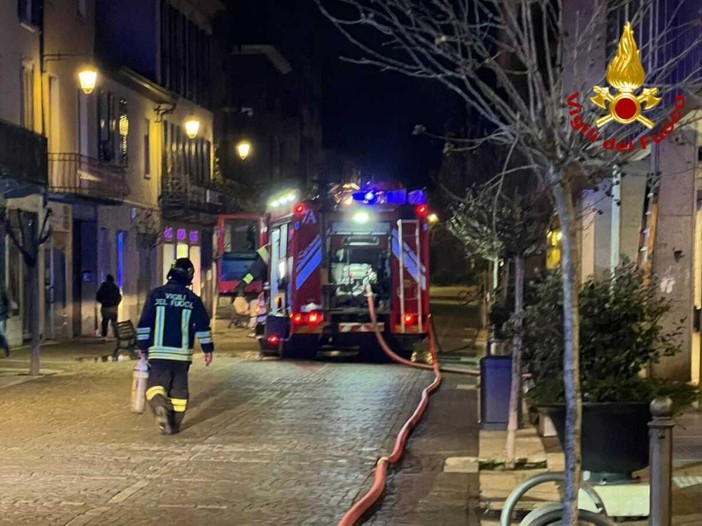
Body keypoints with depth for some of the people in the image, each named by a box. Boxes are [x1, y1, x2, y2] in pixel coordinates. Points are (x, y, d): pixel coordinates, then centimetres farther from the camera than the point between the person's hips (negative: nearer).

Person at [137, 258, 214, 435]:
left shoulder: (156, 294, 0)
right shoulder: (193, 299, 2)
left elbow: (144, 323, 0)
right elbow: (203, 326, 3)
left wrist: (142, 346, 7)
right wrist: (208, 349, 12)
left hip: (158, 352, -1)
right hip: (182, 353, 1)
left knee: (156, 385, 1)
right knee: (179, 388, 12)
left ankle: (159, 406, -29)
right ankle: (174, 424, 12)